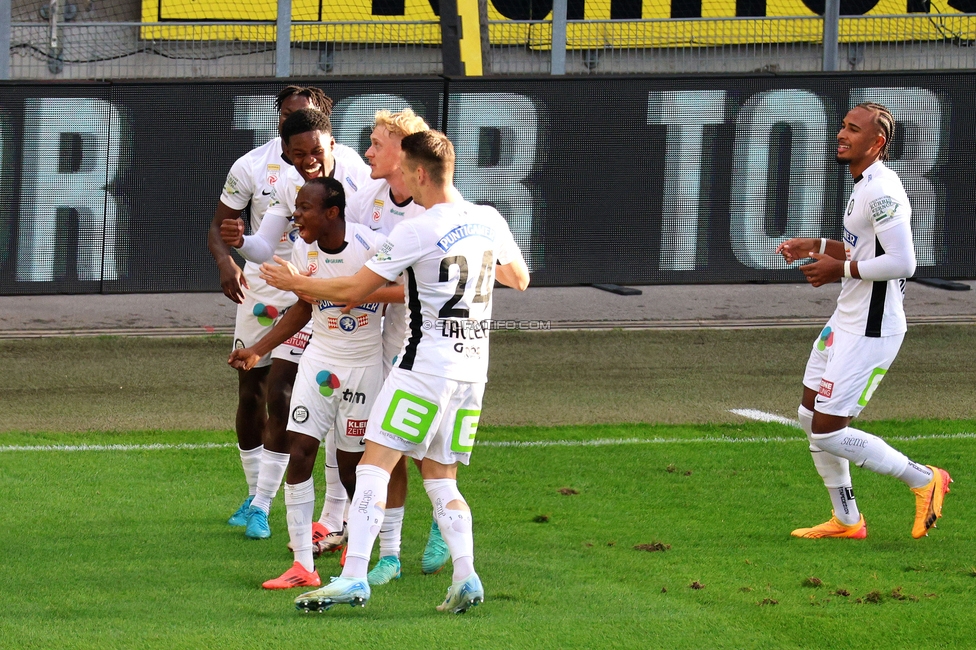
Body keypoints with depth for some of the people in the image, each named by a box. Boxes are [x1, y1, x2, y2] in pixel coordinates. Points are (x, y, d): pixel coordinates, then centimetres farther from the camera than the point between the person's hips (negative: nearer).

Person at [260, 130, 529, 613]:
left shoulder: (416, 232, -13)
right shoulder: (489, 221, 7)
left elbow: (353, 291, -9)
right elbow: (519, 278, 23)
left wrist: (293, 283, 5)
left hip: (426, 365, -7)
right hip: (473, 369, 7)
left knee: (374, 465, -7)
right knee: (440, 478, 14)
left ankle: (353, 577, -18)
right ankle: (466, 577, -3)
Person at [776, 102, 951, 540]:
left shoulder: (881, 191, -21)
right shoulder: (864, 186, 12)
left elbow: (902, 261, -28)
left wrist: (841, 268, -19)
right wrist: (819, 247, 14)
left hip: (870, 331, -11)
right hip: (846, 321, 11)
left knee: (828, 433, -8)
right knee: (811, 418, 16)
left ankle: (924, 480, 7)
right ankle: (846, 521, 27)